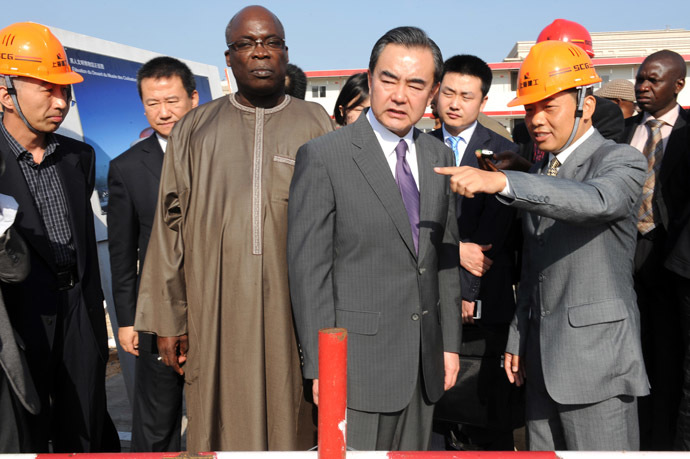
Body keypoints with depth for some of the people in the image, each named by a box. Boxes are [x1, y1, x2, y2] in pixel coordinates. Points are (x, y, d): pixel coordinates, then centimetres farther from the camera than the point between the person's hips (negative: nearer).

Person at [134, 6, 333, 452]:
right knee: (222, 423, 6)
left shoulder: (317, 125, 7)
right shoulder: (194, 129, 10)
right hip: (215, 309, 1)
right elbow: (170, 225, 8)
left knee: (290, 420, 6)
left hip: (294, 309, 0)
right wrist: (168, 316, 4)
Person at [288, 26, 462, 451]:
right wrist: (320, 366, -12)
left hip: (424, 361, 6)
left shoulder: (439, 156, 8)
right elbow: (309, 269, -11)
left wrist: (450, 343, 10)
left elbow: (445, 258, 12)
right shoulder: (323, 157, -10)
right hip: (359, 361, -5)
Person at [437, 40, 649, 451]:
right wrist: (518, 339, 17)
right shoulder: (540, 171, 15)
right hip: (543, 356, 7)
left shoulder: (621, 161, -7)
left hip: (596, 355, -7)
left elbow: (595, 200, -32)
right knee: (542, 448, 11)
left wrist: (502, 182, -43)